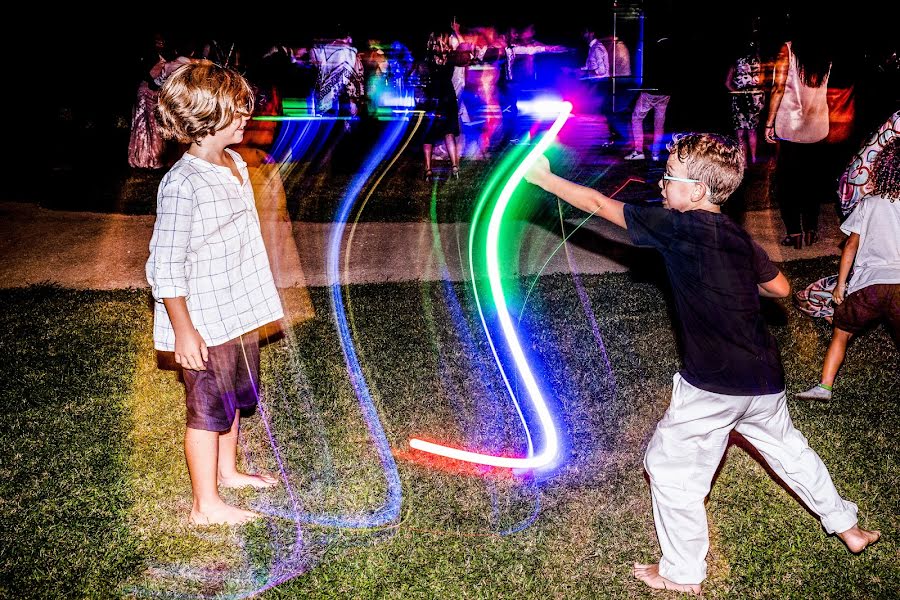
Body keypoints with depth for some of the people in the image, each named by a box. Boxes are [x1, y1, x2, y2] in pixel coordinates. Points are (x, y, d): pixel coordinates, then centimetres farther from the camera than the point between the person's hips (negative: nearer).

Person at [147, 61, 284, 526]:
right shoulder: (182, 185, -25)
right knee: (208, 409, 5)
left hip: (239, 310, 9)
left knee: (234, 398, 24)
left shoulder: (234, 164, 3)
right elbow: (165, 268, -22)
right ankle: (206, 505, 22)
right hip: (203, 322, -9)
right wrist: (183, 331, -20)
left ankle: (227, 470, 46)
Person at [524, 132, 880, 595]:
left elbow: (598, 204, -8)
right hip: (765, 378, 8)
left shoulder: (677, 227, -13)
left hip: (713, 386, -7)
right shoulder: (739, 237, 7)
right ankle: (847, 527, 46)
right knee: (786, 447, 30)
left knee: (672, 467, 11)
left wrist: (543, 177, 2)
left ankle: (683, 574, 23)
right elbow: (779, 287, 18)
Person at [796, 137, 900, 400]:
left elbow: (851, 245, 7)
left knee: (841, 334, 18)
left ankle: (824, 386, 11)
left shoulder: (869, 203, 7)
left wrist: (840, 284, 14)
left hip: (869, 282, 0)